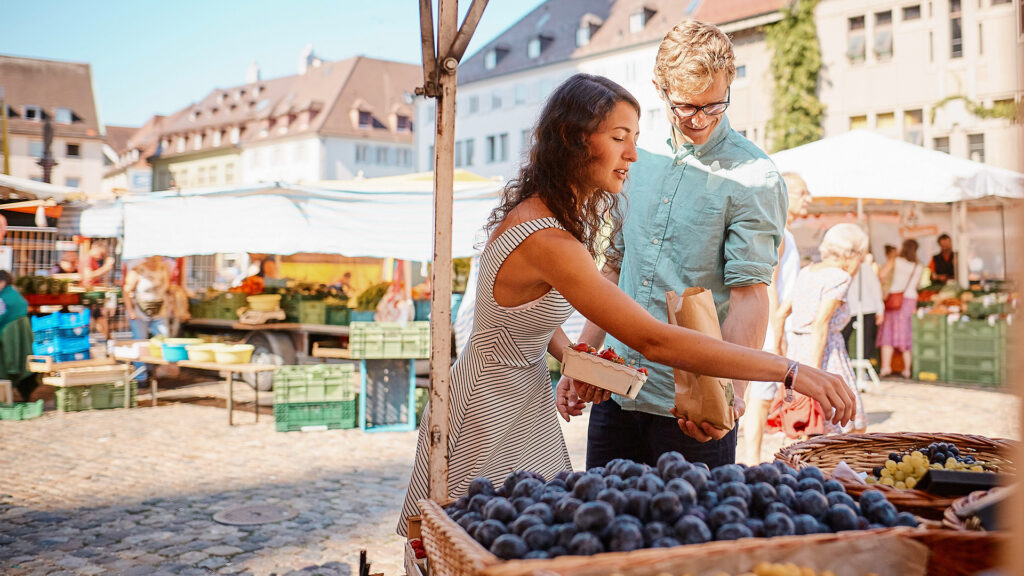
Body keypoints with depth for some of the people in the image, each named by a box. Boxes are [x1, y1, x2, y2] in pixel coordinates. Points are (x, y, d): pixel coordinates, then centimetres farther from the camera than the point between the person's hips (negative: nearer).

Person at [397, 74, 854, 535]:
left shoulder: (535, 212, 1)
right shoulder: (547, 242, -31)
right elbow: (655, 342, -35)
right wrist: (790, 371, -33)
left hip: (525, 399, 9)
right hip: (490, 414, -9)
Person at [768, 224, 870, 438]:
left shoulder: (806, 272, 16)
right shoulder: (838, 277, -8)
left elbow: (780, 314, 16)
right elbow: (820, 325, -17)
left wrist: (784, 355, 18)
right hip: (824, 355, -8)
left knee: (812, 434, 11)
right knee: (853, 429, -2)